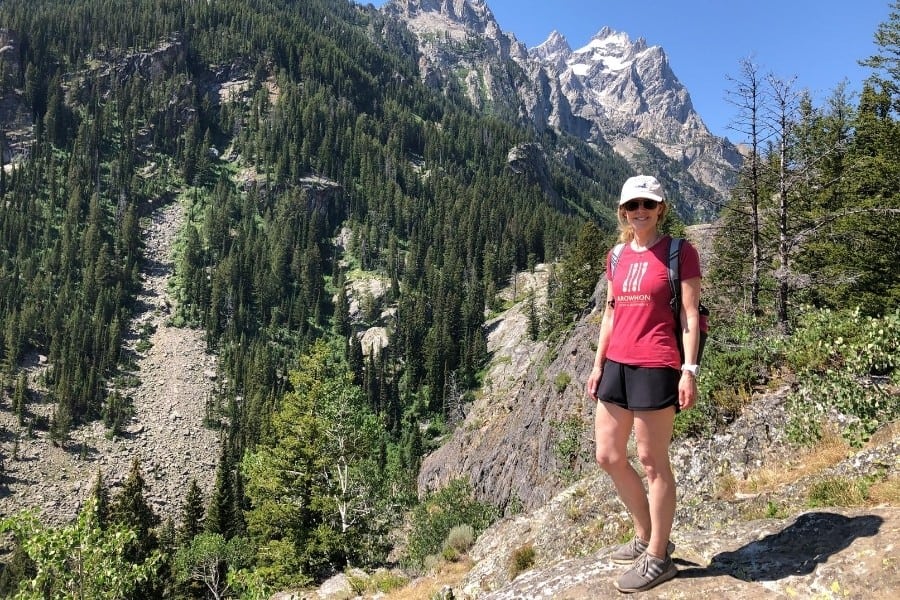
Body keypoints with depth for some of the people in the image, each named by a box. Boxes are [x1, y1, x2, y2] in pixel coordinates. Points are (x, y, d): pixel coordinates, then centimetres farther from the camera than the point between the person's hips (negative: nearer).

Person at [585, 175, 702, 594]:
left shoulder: (680, 252, -4)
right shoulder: (617, 256, 13)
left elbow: (690, 315, -7)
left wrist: (689, 370, -13)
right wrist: (598, 364, 12)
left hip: (655, 367, -7)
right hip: (616, 365, 7)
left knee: (652, 461, 3)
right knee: (608, 457, 13)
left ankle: (658, 557, 20)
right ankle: (645, 537, 33)